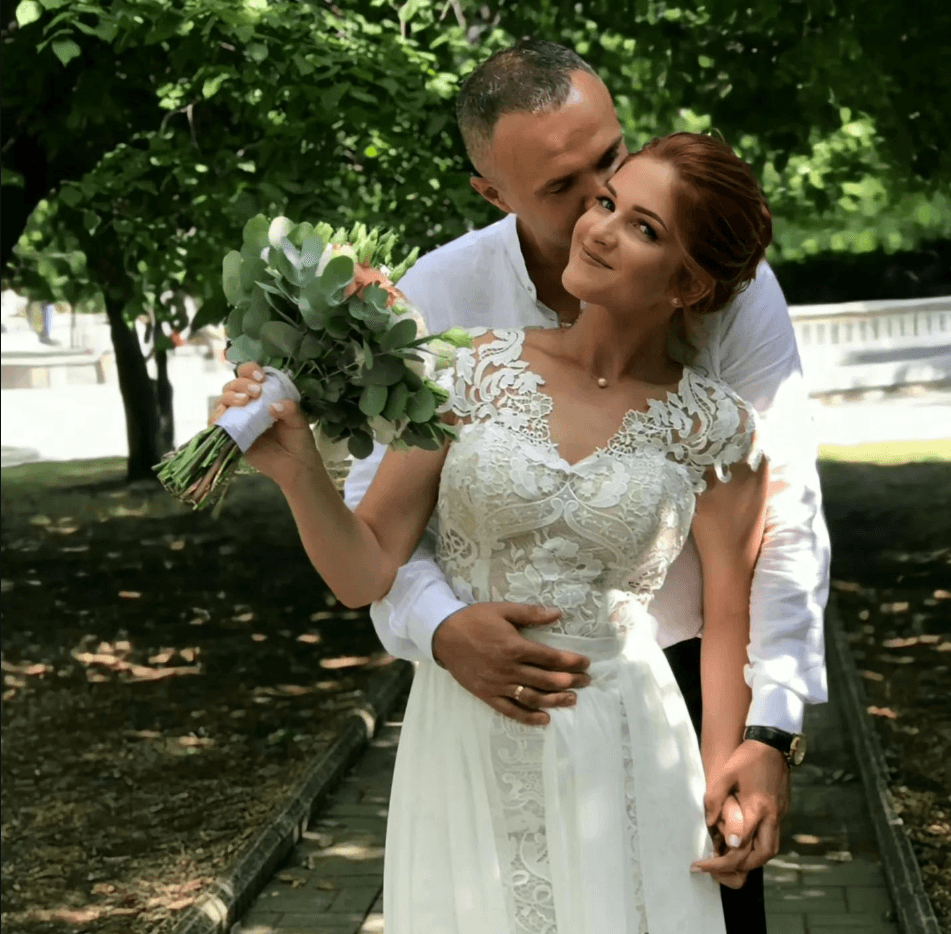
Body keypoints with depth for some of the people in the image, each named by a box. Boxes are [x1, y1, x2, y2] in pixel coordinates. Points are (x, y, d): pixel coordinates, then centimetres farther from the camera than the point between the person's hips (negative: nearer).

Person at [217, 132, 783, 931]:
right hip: (465, 736, 1)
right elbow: (368, 576, -5)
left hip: (616, 745, -1)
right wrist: (298, 472, -21)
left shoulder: (713, 426, -6)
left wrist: (722, 784, -1)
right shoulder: (474, 370, -5)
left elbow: (730, 620, 1)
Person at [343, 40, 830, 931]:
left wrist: (769, 733, -24)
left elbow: (783, 517, -16)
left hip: (688, 665, 0)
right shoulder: (438, 297, -12)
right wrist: (442, 628, -33)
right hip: (519, 681, 1)